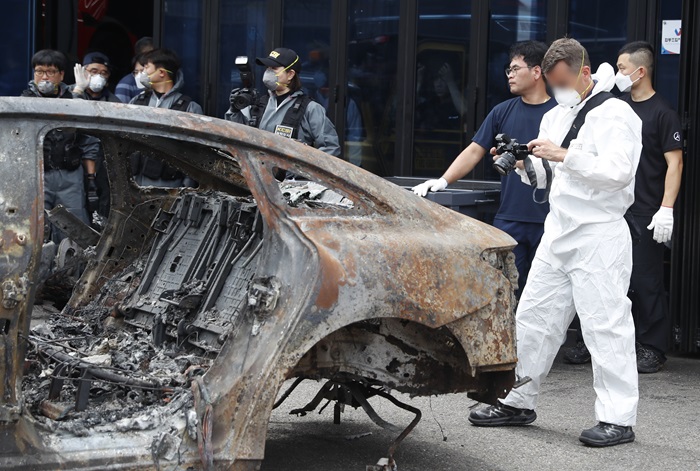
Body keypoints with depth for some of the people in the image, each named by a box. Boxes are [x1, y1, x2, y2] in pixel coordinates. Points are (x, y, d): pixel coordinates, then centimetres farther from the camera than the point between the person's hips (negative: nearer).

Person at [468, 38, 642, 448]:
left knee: (605, 324, -8)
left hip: (600, 236, -8)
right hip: (558, 233, 8)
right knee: (533, 318, 10)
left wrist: (563, 155, -25)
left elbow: (618, 171, -21)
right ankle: (519, 402, 21)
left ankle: (619, 419, -3)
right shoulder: (555, 117, 17)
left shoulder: (615, 115, -8)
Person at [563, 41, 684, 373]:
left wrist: (666, 209, -17)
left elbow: (674, 163, -11)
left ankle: (652, 349, 7)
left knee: (645, 281, -2)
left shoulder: (662, 113, -7)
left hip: (645, 217, -7)